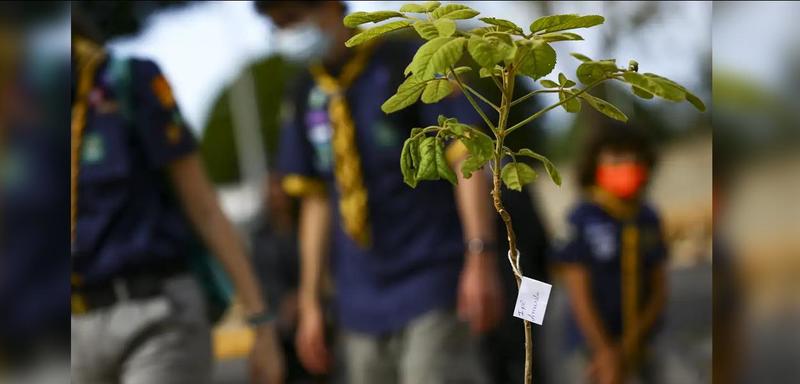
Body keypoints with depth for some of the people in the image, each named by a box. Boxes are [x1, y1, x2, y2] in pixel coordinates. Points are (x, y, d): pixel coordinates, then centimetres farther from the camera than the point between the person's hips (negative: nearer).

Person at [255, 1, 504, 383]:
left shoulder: (409, 66, -5)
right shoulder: (307, 97, 11)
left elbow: (466, 159, -9)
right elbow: (316, 200, 14)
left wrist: (480, 256, -18)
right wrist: (311, 302, 12)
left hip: (431, 281, -5)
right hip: (361, 303, 5)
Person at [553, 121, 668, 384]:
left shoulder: (649, 221, 4)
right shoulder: (581, 221, -12)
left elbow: (659, 290, 3)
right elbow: (579, 295, -14)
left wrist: (628, 346, -9)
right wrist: (606, 353, -17)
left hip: (640, 351, 5)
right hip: (592, 352, -5)